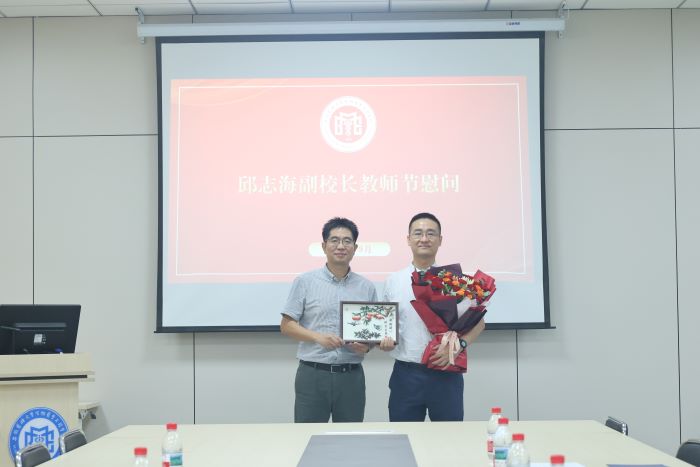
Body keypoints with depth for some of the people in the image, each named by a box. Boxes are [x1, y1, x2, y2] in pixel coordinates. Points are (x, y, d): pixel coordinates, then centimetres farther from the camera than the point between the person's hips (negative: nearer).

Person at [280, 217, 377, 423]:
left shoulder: (367, 287, 8)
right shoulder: (305, 282, 1)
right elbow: (287, 325, 0)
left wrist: (367, 346, -10)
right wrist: (318, 337, -16)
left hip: (351, 376, 2)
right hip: (312, 374, -2)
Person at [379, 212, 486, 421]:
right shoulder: (393, 281, 7)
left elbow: (478, 322, 4)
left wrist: (458, 345, -14)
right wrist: (385, 340, -8)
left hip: (446, 373, -1)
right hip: (406, 374, 1)